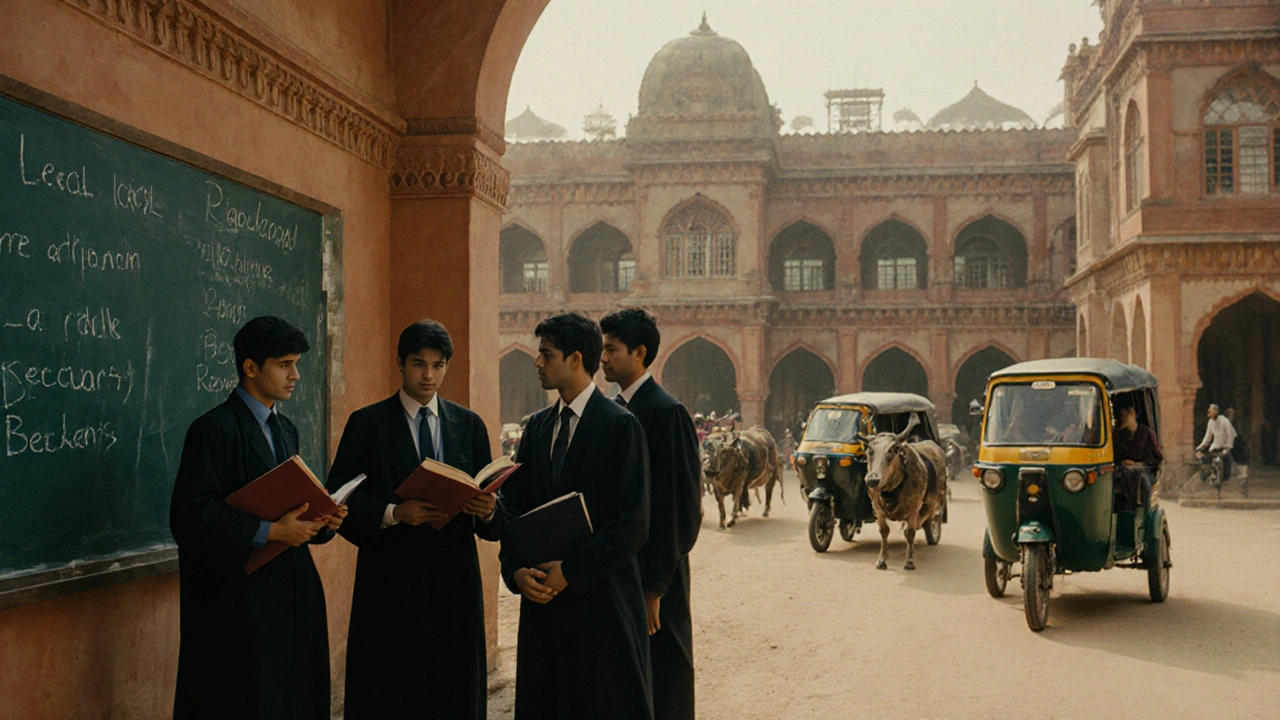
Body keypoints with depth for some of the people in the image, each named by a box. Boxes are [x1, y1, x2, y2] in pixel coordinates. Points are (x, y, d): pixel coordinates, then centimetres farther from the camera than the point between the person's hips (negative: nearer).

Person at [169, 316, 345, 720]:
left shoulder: (285, 430, 16)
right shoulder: (214, 428, -11)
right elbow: (189, 516, -19)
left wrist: (321, 522, 0)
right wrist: (269, 531, -22)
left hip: (290, 597, 8)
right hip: (238, 606, -8)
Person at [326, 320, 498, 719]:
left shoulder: (470, 425, 11)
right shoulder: (366, 424, 2)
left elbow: (486, 496, 11)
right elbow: (340, 500, -4)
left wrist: (486, 509, -12)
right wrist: (393, 513, -19)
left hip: (455, 579, 3)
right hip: (390, 581, -2)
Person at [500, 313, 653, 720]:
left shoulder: (620, 425, -8)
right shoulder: (537, 427, 13)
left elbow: (632, 525, -13)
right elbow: (514, 506, 12)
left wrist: (570, 571, -15)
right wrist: (515, 569, -5)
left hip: (601, 604, -6)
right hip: (541, 598, 6)